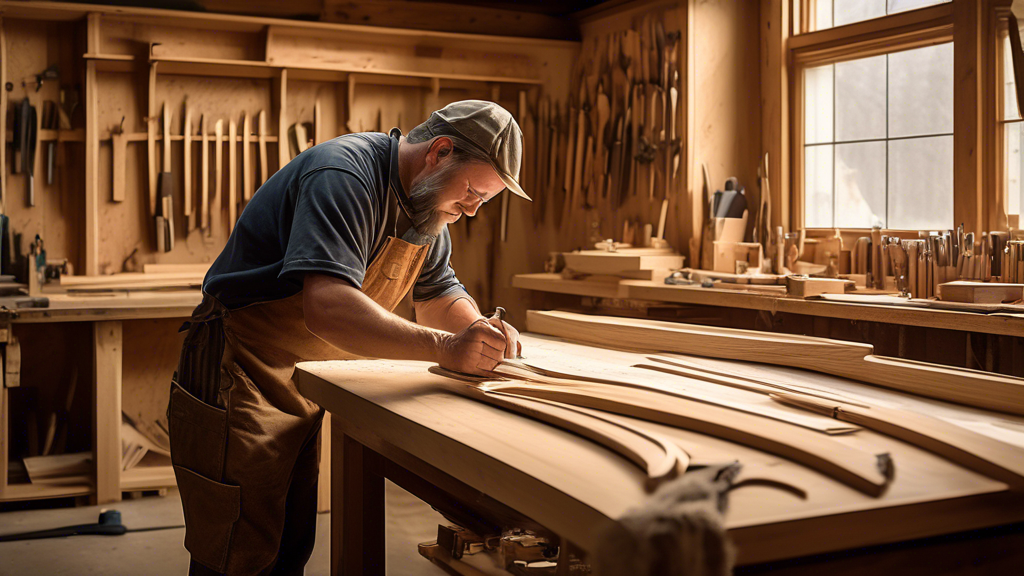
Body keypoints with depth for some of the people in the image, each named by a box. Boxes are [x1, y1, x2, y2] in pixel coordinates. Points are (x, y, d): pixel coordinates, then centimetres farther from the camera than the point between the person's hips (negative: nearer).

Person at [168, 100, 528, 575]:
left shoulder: (425, 207, 7)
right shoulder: (345, 177, -24)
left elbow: (440, 296, 18)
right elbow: (327, 307, -37)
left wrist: (481, 332, -5)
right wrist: (445, 348, -41)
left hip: (304, 394, 9)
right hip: (239, 382, -9)